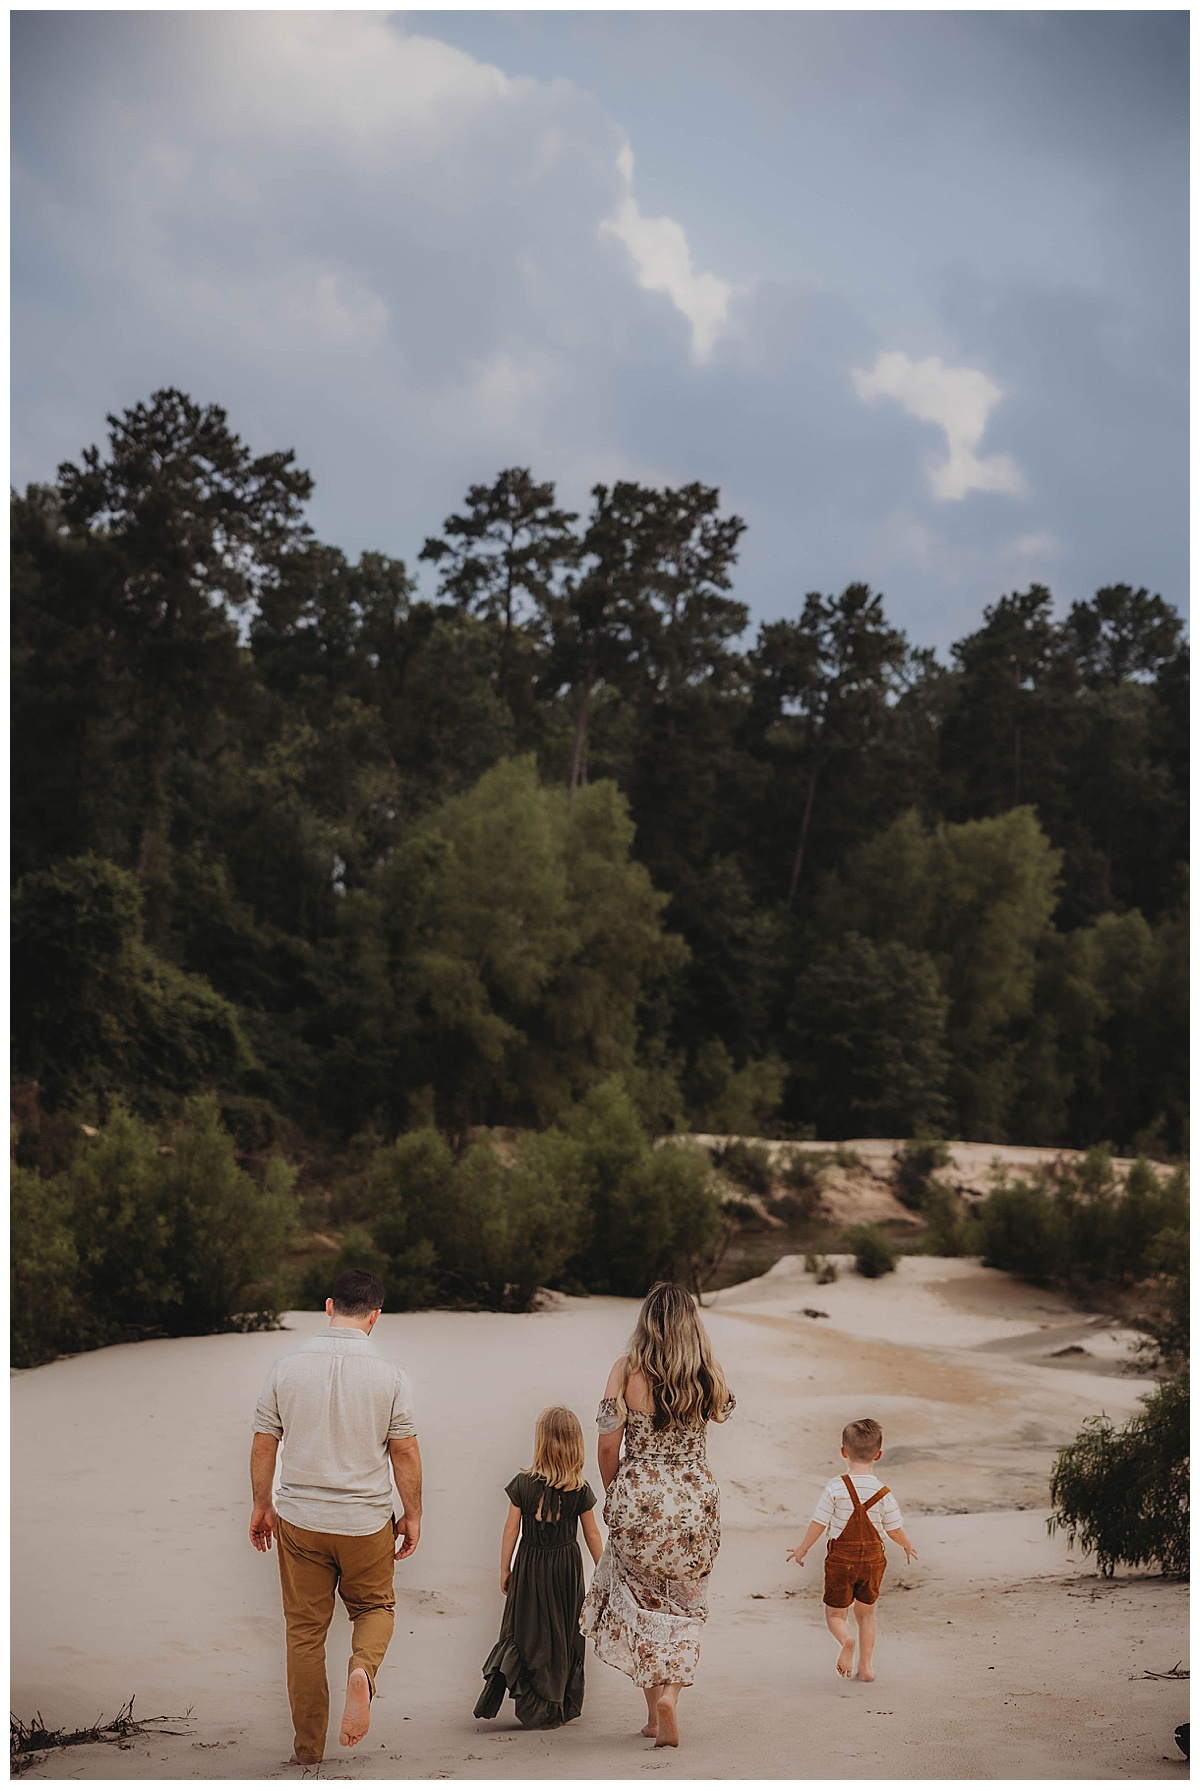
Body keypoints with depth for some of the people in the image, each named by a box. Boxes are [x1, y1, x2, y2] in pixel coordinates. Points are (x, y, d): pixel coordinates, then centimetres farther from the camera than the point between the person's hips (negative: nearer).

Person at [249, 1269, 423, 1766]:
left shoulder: (287, 1366, -4)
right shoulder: (389, 1375, -9)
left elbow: (263, 1444, 1)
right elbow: (405, 1452, -5)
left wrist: (263, 1506, 14)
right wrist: (412, 1515, 8)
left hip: (300, 1518, 1)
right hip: (367, 1520, -1)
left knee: (305, 1630, 12)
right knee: (374, 1607, 21)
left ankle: (309, 1747, 15)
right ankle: (362, 1670, -11)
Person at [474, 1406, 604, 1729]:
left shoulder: (523, 1484, -9)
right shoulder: (580, 1490, -7)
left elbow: (511, 1529, -4)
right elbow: (592, 1535, 0)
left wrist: (504, 1569, 6)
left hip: (530, 1565, 0)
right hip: (567, 1566, 0)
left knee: (525, 1631, 10)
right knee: (563, 1634, 9)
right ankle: (557, 1708, 15)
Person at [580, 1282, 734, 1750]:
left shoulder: (626, 1369, -8)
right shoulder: (710, 1375, -3)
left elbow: (608, 1444, -5)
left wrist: (613, 1496, 10)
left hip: (638, 1499, -1)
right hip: (695, 1499, 1)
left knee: (642, 1603, 16)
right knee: (683, 1605, 15)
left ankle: (654, 1709, 14)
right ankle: (669, 1691, -5)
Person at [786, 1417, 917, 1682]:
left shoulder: (835, 1488, -14)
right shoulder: (883, 1493, -8)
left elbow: (818, 1524, -10)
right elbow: (894, 1530, 0)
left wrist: (802, 1549, 7)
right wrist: (907, 1546, 22)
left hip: (840, 1559, -2)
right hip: (873, 1558, 2)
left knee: (835, 1613, 9)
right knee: (866, 1613, 20)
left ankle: (845, 1640, -22)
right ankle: (866, 1665, 16)